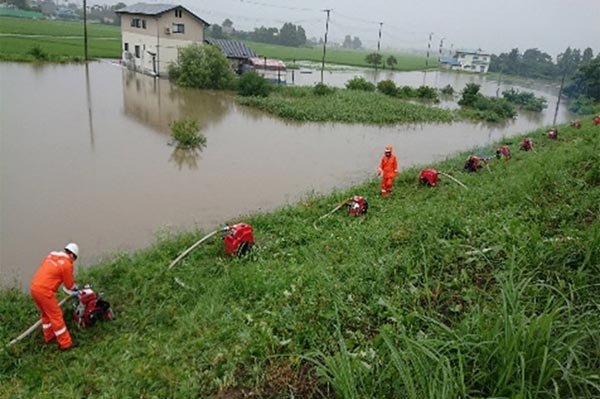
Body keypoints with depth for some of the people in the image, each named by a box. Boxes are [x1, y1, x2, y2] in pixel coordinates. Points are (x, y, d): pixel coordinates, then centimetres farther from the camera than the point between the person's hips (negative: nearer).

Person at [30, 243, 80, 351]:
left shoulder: (51, 255, 14)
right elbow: (69, 284, 0)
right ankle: (65, 343, 11)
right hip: (44, 291, -8)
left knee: (45, 314, 25)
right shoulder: (67, 264, -8)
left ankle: (48, 337, 40)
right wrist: (76, 289, 25)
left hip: (34, 287, 8)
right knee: (56, 316, 3)